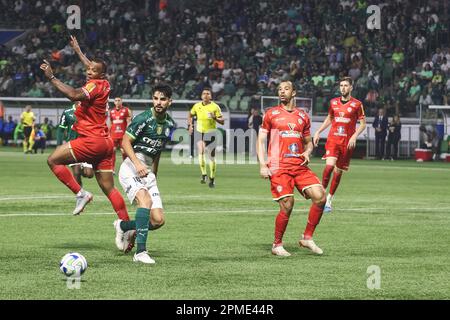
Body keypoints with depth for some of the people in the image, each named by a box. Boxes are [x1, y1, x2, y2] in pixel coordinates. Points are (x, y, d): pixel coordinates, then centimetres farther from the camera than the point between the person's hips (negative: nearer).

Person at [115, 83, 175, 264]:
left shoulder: (170, 124, 9)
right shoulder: (143, 119, -12)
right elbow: (125, 142, -12)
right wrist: (137, 163, -26)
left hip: (147, 173, 7)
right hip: (131, 169, -7)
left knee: (158, 220, -4)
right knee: (146, 200, -32)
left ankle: (123, 226, 24)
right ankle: (140, 252, -31)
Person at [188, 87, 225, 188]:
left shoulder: (215, 107, -6)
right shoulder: (197, 106, 3)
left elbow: (222, 121, -5)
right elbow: (190, 115, 22)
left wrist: (215, 118, -23)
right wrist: (190, 125, 8)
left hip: (211, 133, -1)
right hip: (200, 132, 1)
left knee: (212, 156, 3)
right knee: (201, 152, -19)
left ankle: (212, 179, 15)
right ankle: (204, 175, -10)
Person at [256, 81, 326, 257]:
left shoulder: (303, 116, 15)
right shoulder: (271, 114, 7)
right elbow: (261, 141, 6)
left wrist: (307, 152, 0)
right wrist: (262, 165, -6)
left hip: (300, 166, 4)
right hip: (279, 168, -4)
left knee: (320, 196, -13)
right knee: (287, 205, -14)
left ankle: (307, 238, 0)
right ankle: (277, 245, 5)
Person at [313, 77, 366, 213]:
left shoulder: (357, 104, 0)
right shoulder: (333, 102, 9)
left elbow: (363, 124, 2)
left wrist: (354, 136, -13)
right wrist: (318, 132, 16)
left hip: (347, 141, -1)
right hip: (333, 139, 1)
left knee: (338, 171, 3)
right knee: (329, 165, -21)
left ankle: (329, 200, 17)